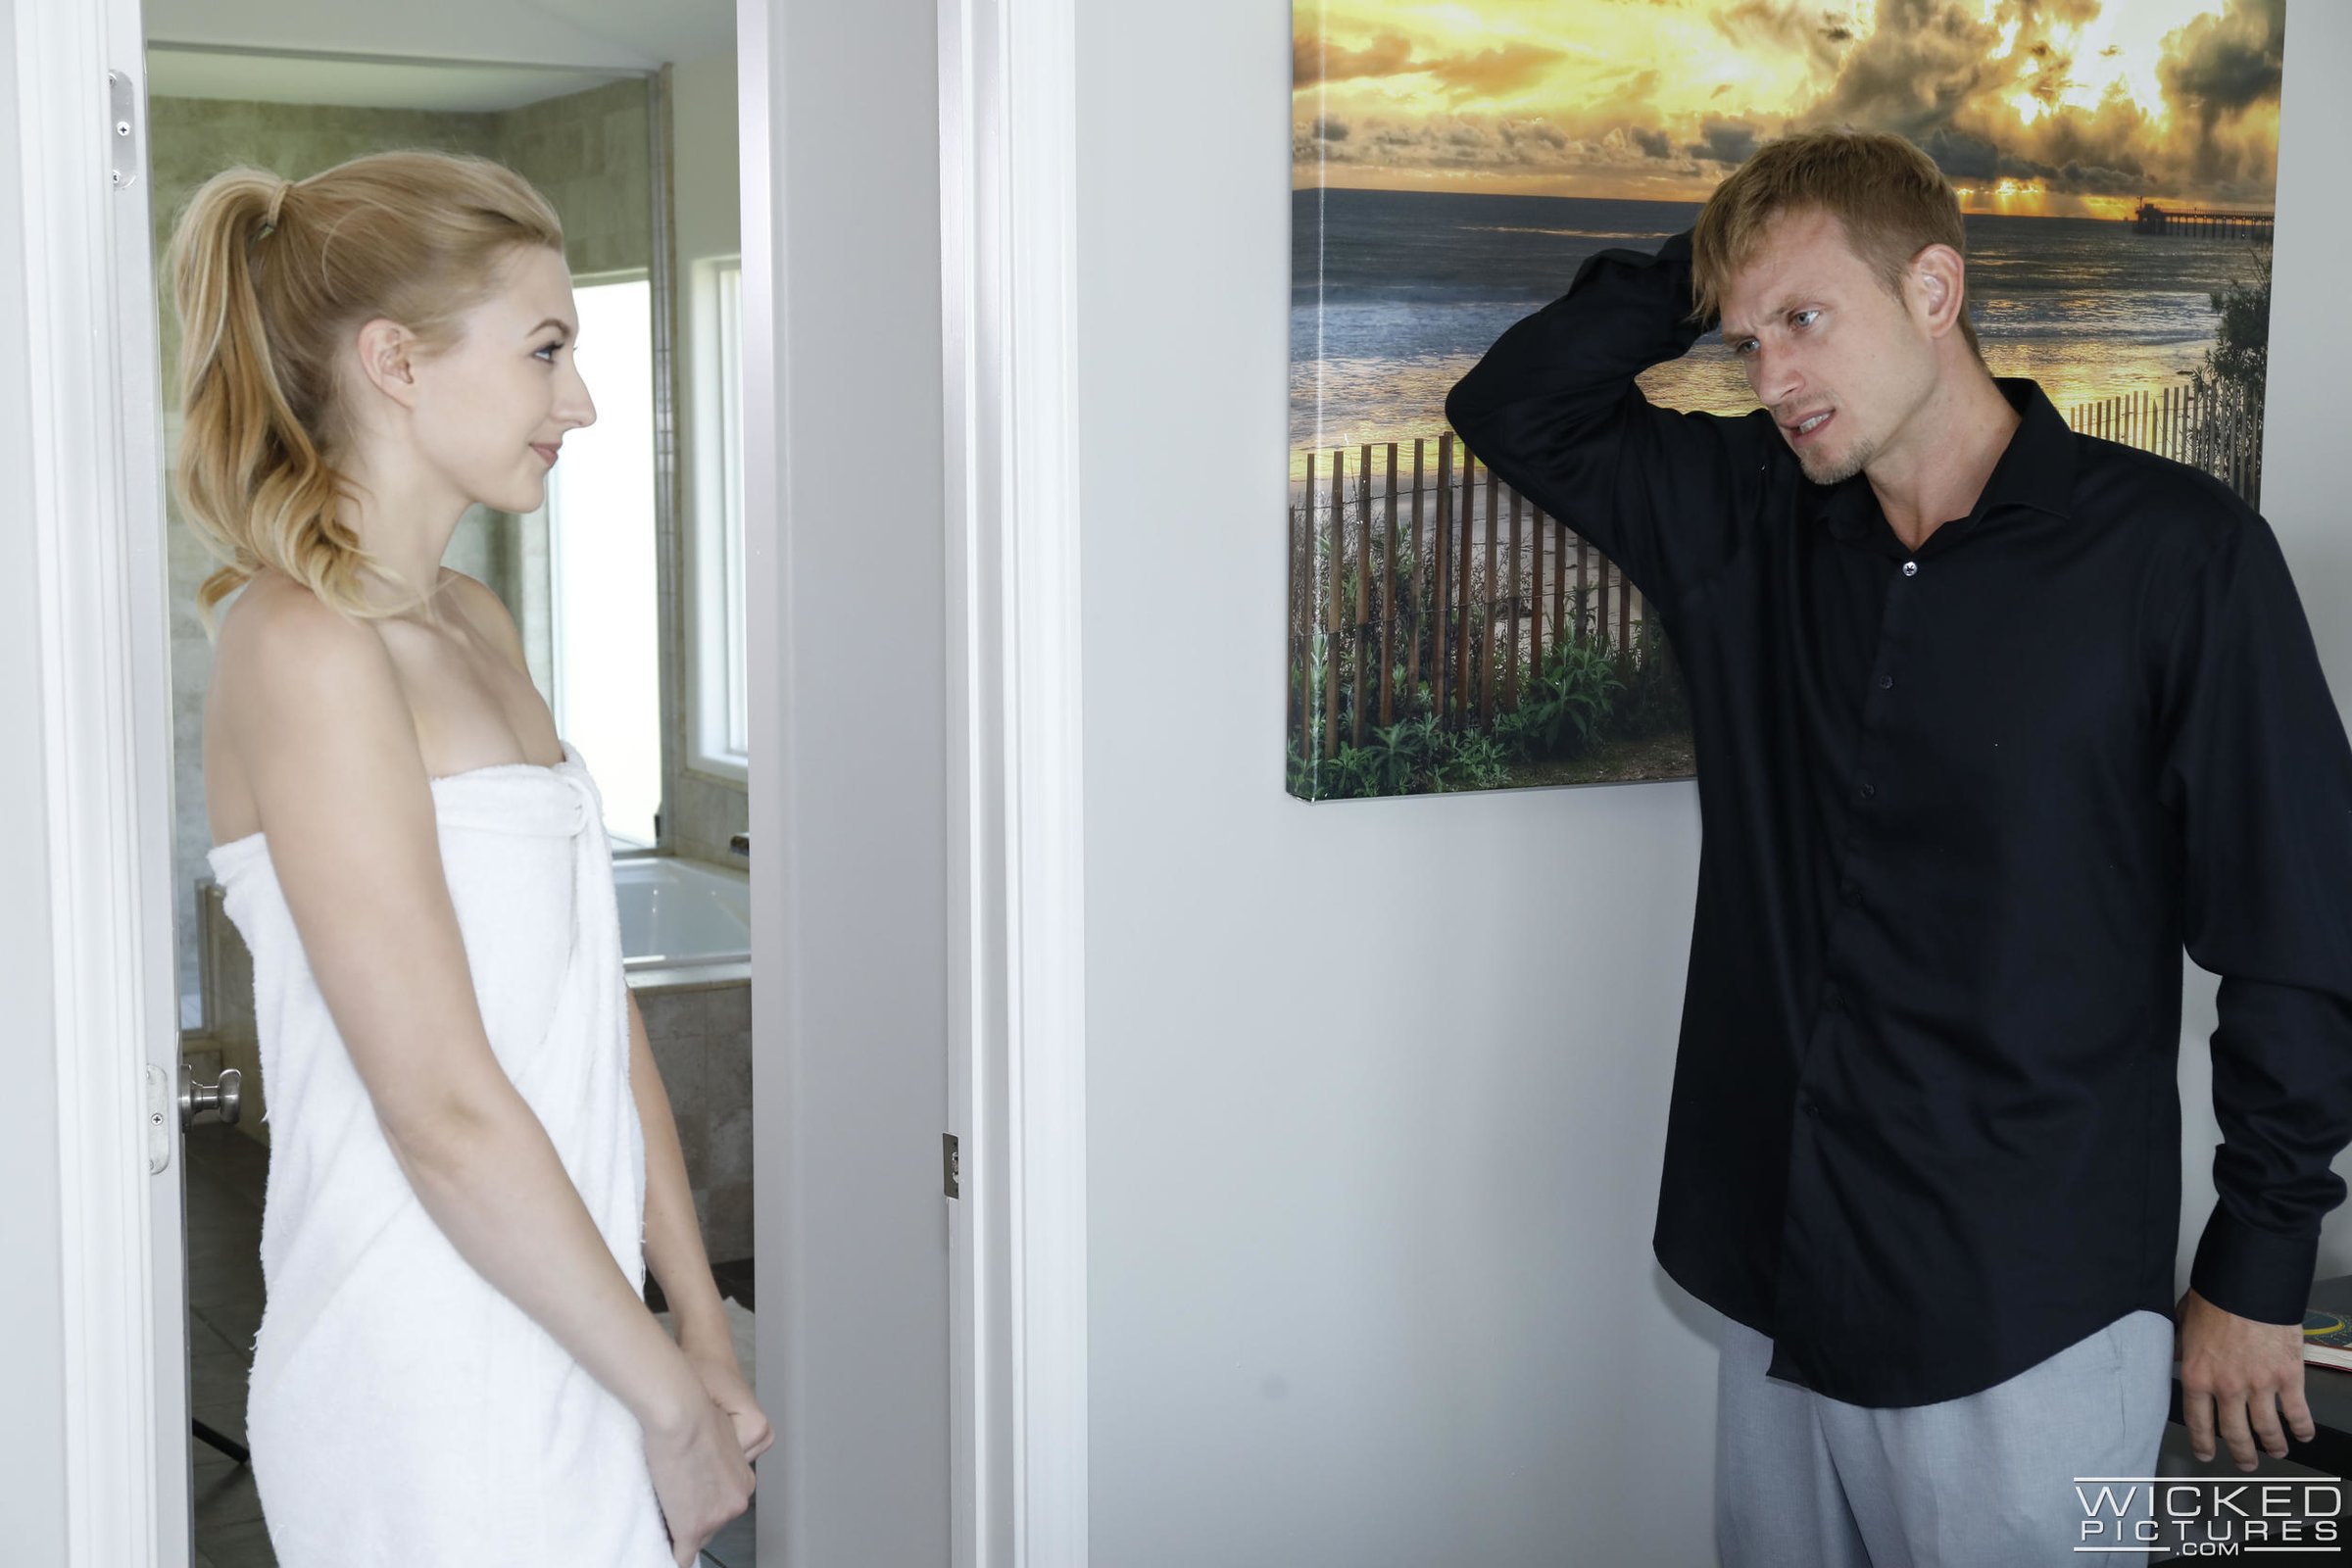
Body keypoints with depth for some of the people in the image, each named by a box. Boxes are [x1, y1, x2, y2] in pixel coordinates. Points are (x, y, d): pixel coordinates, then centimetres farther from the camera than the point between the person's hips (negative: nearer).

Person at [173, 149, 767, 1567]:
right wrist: (675, 1404, -12)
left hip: (566, 1335, 8)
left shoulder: (475, 625, 10)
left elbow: (592, 992, 9)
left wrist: (703, 1336, 6)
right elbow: (446, 1113, -20)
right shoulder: (303, 650, -17)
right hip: (431, 1391, -8)